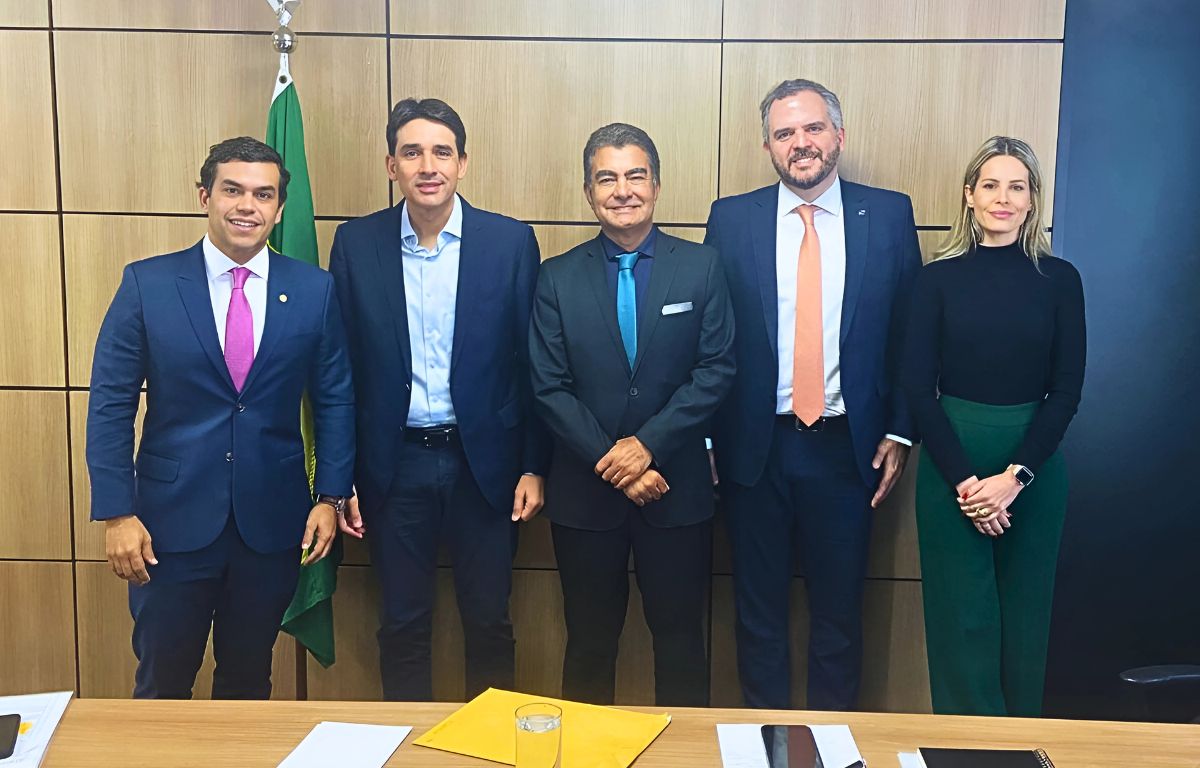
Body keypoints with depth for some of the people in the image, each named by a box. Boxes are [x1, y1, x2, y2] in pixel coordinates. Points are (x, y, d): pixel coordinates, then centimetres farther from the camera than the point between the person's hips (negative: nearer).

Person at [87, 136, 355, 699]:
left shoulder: (314, 290, -1)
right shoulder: (147, 284, -4)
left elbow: (334, 400, 5)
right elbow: (110, 404, -3)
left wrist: (331, 497, -1)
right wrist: (116, 513, -8)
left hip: (273, 521, 1)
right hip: (173, 520, -1)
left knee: (249, 683, 17)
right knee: (161, 685, 11)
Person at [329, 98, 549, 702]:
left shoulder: (510, 241, -4)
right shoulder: (356, 244, -1)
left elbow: (532, 364, -1)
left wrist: (533, 466, -3)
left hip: (484, 463, -1)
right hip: (394, 465, 1)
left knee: (489, 623, 11)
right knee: (402, 624, 13)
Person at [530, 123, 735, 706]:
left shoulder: (701, 268, 1)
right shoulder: (558, 278, 1)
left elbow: (716, 370, -5)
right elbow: (549, 388, -4)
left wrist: (649, 444, -15)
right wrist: (613, 464, -13)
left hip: (676, 489, 0)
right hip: (585, 494, 1)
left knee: (680, 637, 11)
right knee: (589, 642, 13)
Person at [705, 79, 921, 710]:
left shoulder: (889, 215, 2)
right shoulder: (731, 219, 2)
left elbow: (911, 332, 4)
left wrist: (899, 432, 0)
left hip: (847, 446, 0)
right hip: (755, 446, 0)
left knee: (839, 611, 12)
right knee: (758, 611, 12)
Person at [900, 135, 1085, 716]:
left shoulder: (1059, 279, 2)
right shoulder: (939, 278, 0)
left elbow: (1067, 390, -1)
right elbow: (918, 386, -4)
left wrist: (1014, 476, -12)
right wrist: (964, 480, -12)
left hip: (1034, 463, 1)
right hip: (951, 460, -1)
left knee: (1024, 613, 10)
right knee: (962, 615, 3)